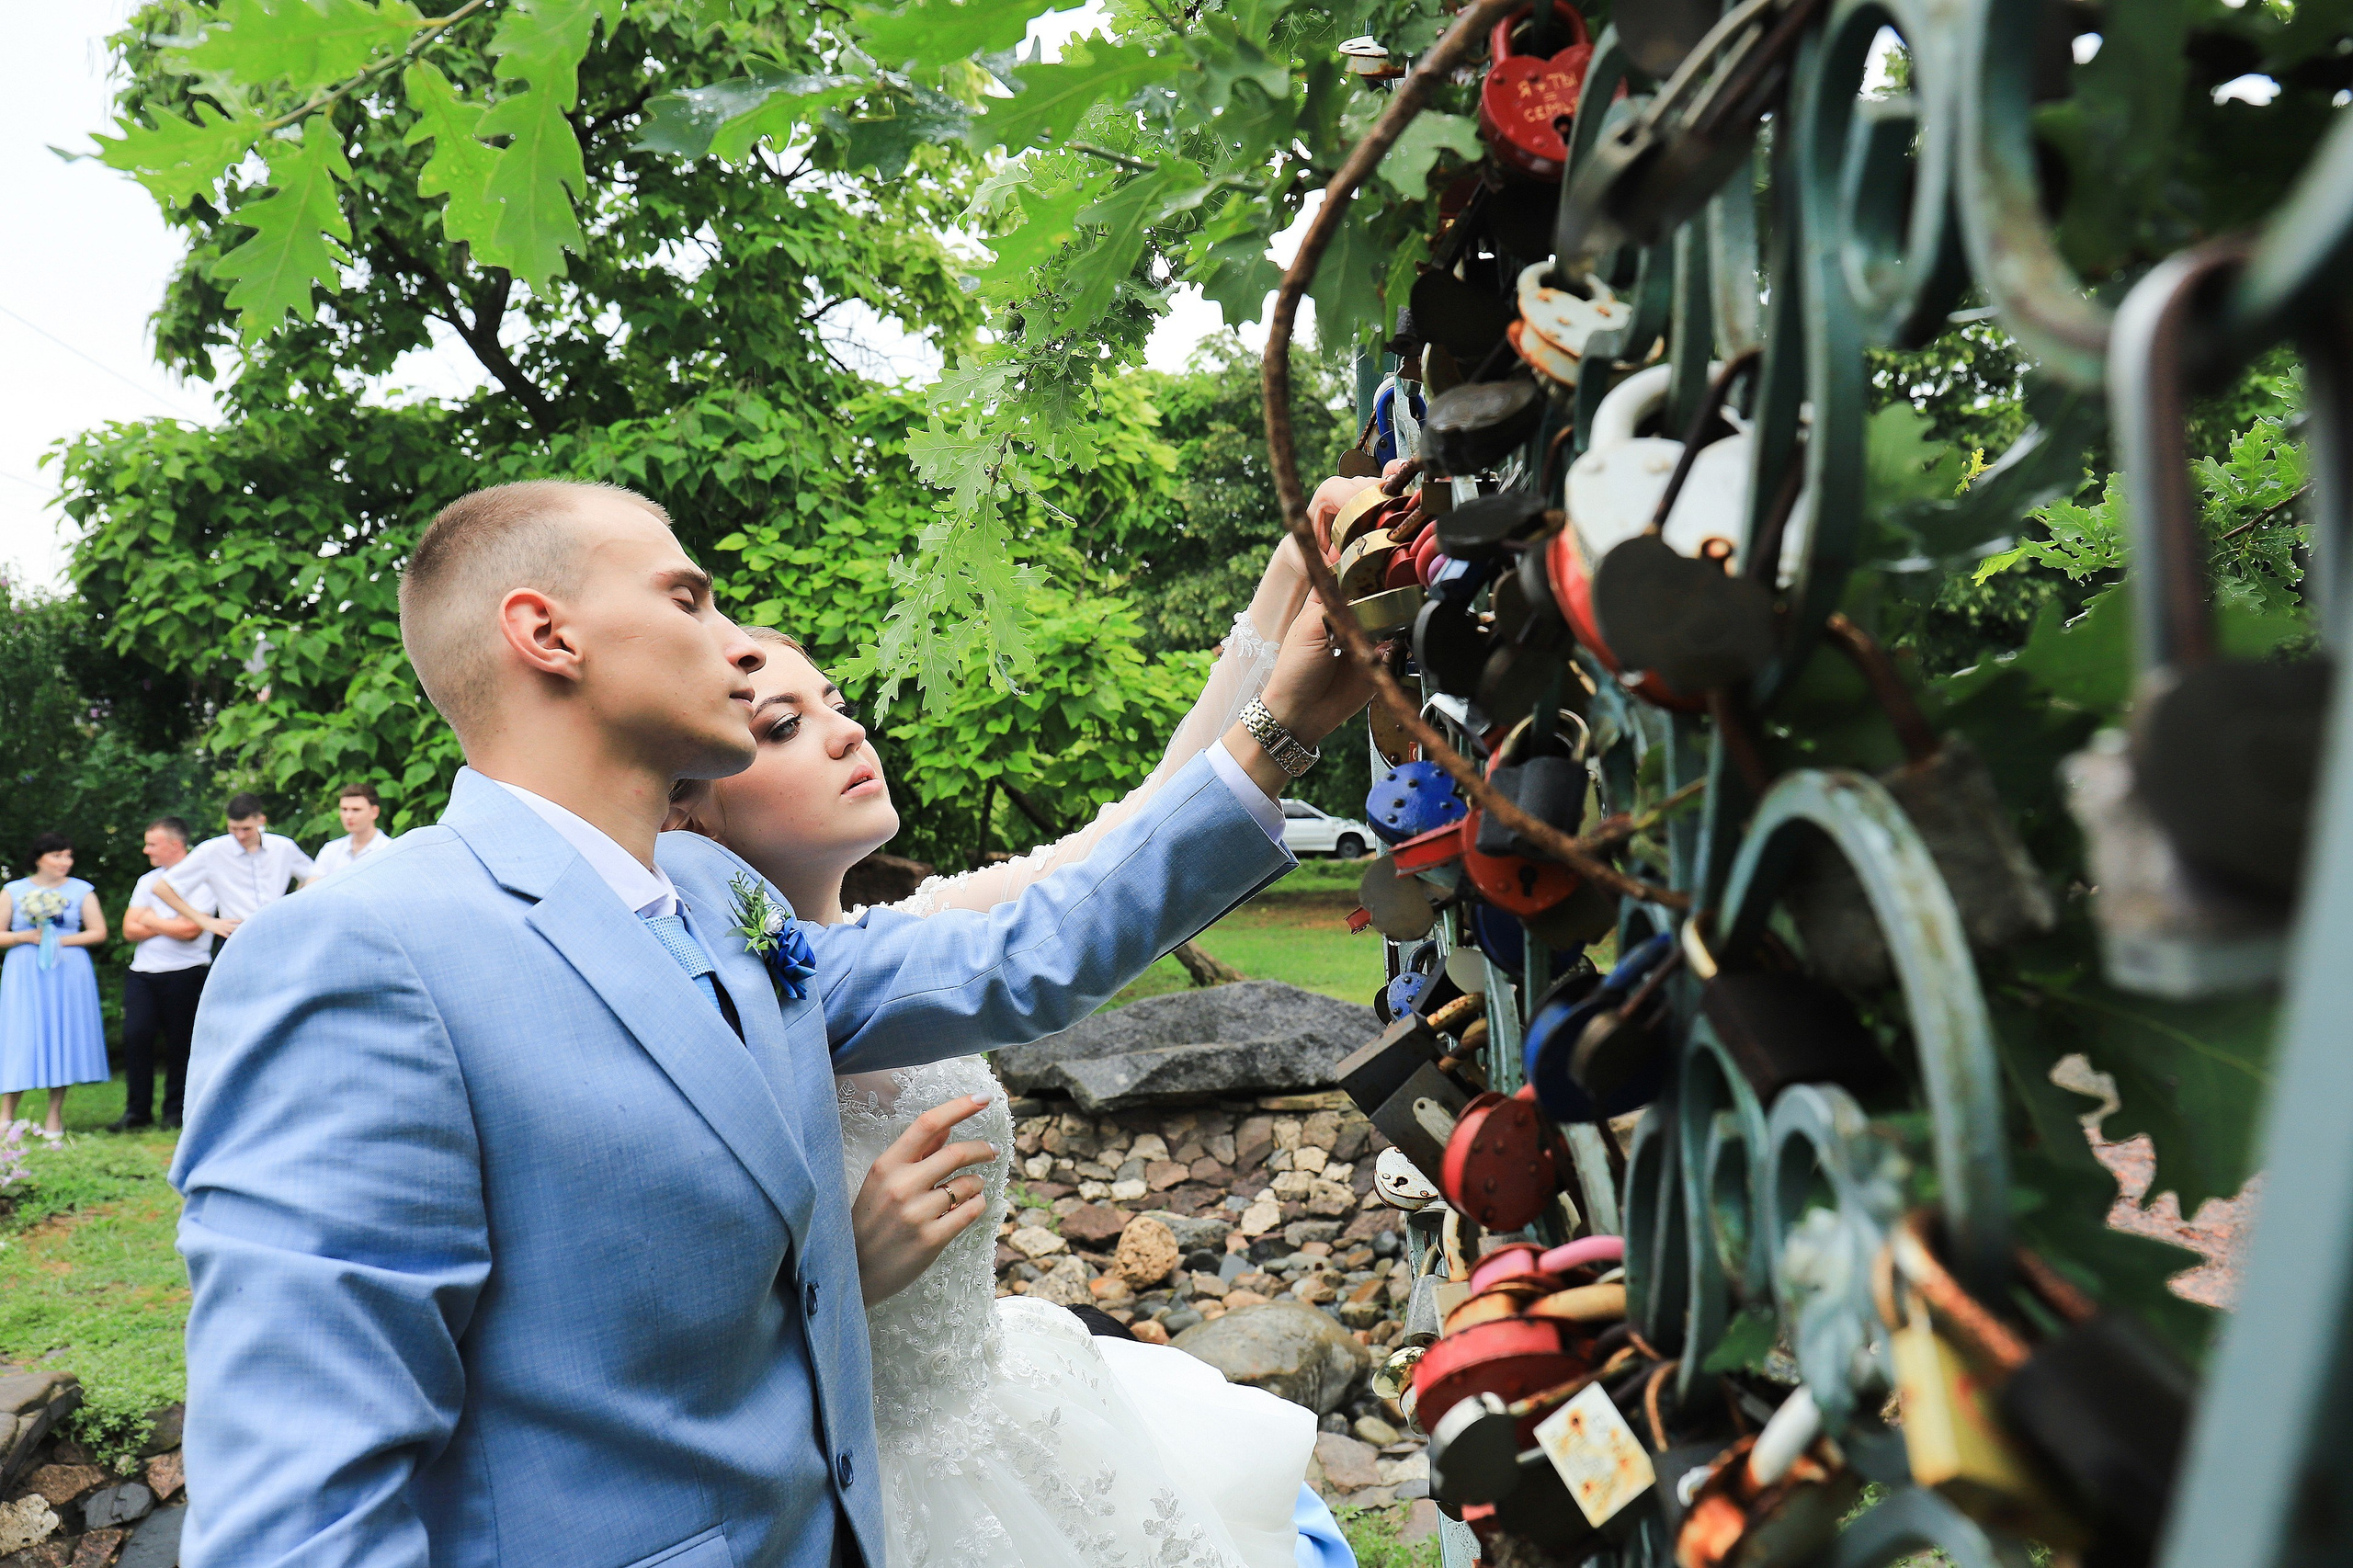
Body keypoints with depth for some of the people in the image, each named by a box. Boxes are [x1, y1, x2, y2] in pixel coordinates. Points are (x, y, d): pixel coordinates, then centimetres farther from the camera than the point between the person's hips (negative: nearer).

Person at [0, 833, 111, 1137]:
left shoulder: (82, 890, 9)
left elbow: (98, 932, 3)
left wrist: (61, 940, -9)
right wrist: (26, 936, -12)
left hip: (69, 973, 1)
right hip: (24, 974, -1)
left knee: (63, 1035, 0)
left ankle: (55, 1116, 7)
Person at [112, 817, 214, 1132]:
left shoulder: (200, 879, -4)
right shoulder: (147, 881, 17)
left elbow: (189, 930, -15)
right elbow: (129, 930, 8)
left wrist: (151, 920, -1)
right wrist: (170, 925, -6)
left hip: (185, 973, -5)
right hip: (142, 973, 5)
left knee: (179, 1043, 1)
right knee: (135, 1036, -6)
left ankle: (175, 1111, 12)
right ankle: (137, 1110, 3)